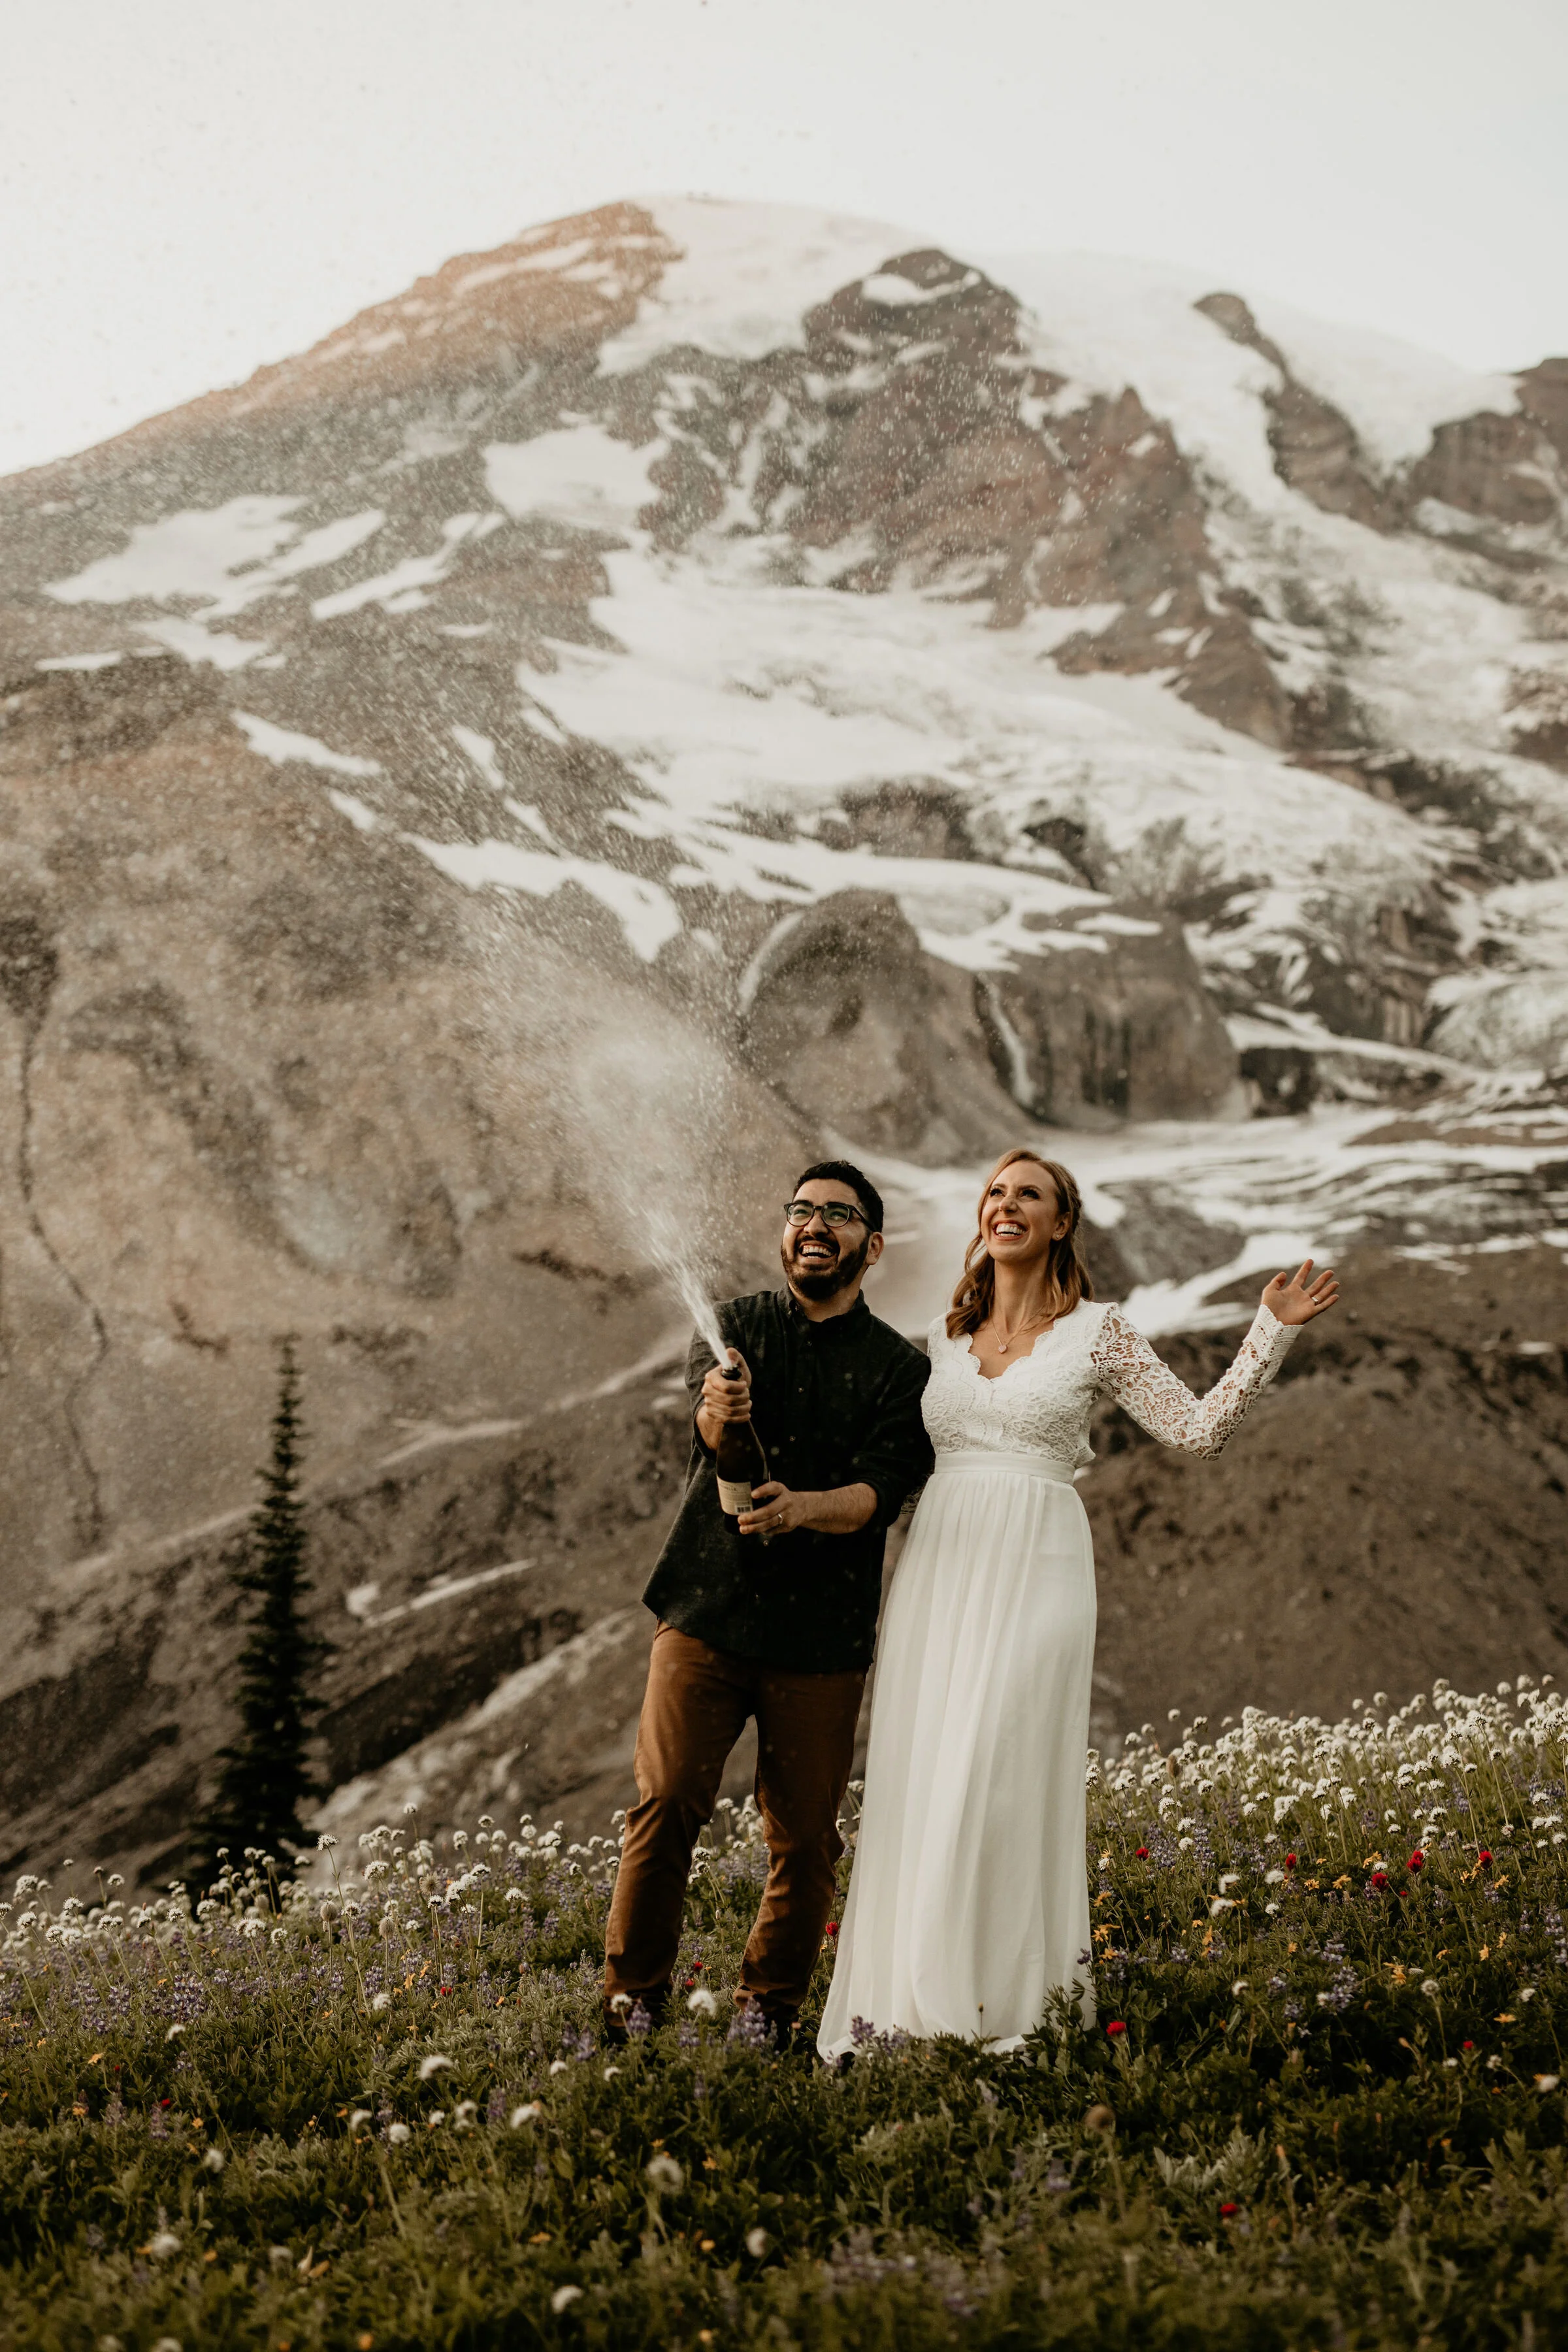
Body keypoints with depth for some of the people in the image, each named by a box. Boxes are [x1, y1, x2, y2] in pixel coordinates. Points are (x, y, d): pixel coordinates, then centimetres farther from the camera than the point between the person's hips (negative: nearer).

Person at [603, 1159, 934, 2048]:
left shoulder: (901, 1367, 7)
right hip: (707, 1614, 0)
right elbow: (710, 1428, -13)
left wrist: (803, 1508, -28)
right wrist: (719, 1411, -38)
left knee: (806, 1836, 2)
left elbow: (881, 1491, -7)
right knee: (665, 1803, -8)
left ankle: (770, 2009, 18)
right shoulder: (733, 1326, 8)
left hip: (823, 1635, 0)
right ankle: (633, 2003, 4)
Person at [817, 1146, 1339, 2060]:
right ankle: (909, 2003, 10)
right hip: (939, 1565, 4)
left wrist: (1272, 1333, -6)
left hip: (1035, 1571, -4)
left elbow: (1200, 1428, 1)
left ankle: (1010, 2004, -3)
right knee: (915, 1783, 2)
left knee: (999, 1778, -11)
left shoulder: (1098, 1331, 3)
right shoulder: (946, 1334, 15)